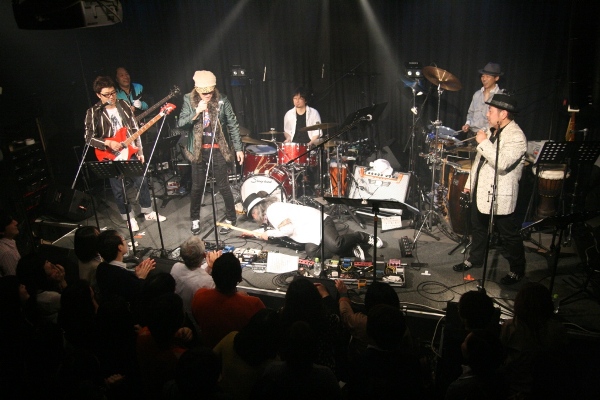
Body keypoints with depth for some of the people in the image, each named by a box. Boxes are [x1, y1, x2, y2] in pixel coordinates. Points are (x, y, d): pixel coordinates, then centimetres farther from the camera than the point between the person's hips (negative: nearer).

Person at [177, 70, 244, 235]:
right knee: (197, 186, 10)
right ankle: (195, 219, 29)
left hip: (218, 149, -1)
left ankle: (230, 218, 22)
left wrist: (238, 148, -3)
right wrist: (197, 112, -24)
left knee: (223, 185, 4)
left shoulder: (222, 100, -8)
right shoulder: (189, 100, -4)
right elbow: (180, 124, -10)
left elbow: (233, 125, -3)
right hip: (198, 150, 2)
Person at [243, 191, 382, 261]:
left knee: (335, 246, -30)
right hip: (310, 235, 9)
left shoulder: (273, 208, -10)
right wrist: (254, 233, 23)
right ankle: (350, 248, -10)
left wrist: (268, 233, -5)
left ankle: (362, 237, -1)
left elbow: (288, 228, -18)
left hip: (317, 222, -9)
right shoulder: (269, 213, 21)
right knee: (311, 252, -19)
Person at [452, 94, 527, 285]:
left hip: (500, 196, -9)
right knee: (478, 226, 22)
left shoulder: (516, 136, -19)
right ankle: (475, 258, 40)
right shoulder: (491, 131, 10)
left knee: (508, 234, 4)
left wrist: (483, 142, -25)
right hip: (480, 190, 9)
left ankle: (517, 270, 21)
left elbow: (502, 163, -32)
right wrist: (470, 183, 19)